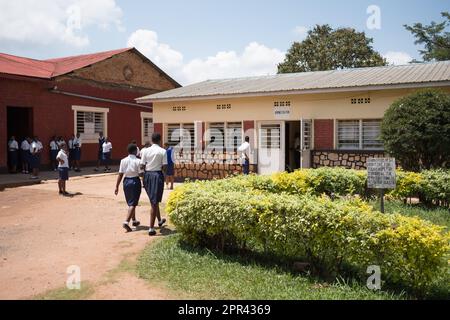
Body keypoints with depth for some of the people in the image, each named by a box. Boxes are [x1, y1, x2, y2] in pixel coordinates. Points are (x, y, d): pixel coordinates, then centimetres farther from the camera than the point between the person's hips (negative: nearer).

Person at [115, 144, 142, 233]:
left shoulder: (123, 161, 0)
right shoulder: (138, 161, -11)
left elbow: (120, 174, 0)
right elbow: (140, 174, -13)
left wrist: (117, 186, 4)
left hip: (126, 181, 5)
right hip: (135, 181, -5)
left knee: (130, 202, 20)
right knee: (133, 204, -2)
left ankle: (134, 221, 36)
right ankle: (126, 222, -15)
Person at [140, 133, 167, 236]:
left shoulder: (146, 151, -1)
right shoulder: (163, 151, -8)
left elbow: (142, 166, -4)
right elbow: (164, 166, -10)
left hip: (147, 175, 4)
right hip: (157, 175, -4)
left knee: (154, 200, 21)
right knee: (155, 202, 0)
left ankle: (159, 221, 42)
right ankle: (151, 228, -3)